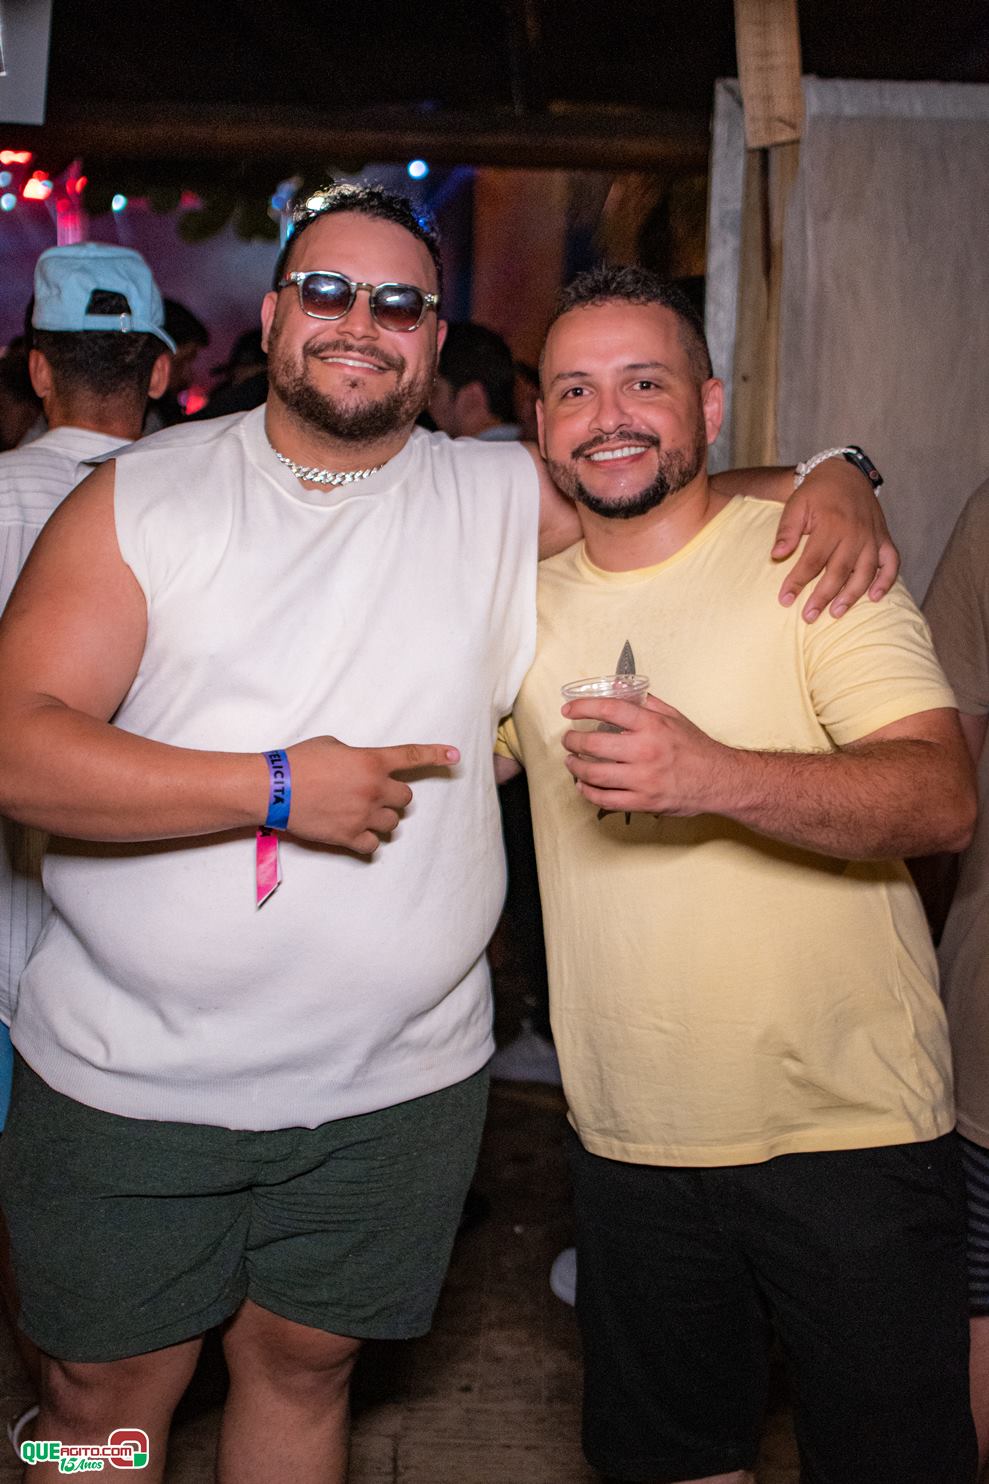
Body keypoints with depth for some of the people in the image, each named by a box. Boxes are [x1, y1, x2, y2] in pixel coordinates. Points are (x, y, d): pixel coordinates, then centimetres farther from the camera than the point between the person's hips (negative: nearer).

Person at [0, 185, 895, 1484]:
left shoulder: (506, 499, 2)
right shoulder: (143, 496, -4)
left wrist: (831, 483, -8)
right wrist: (278, 787, -19)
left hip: (392, 1084, 1)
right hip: (125, 1078, 0)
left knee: (301, 1367, 19)